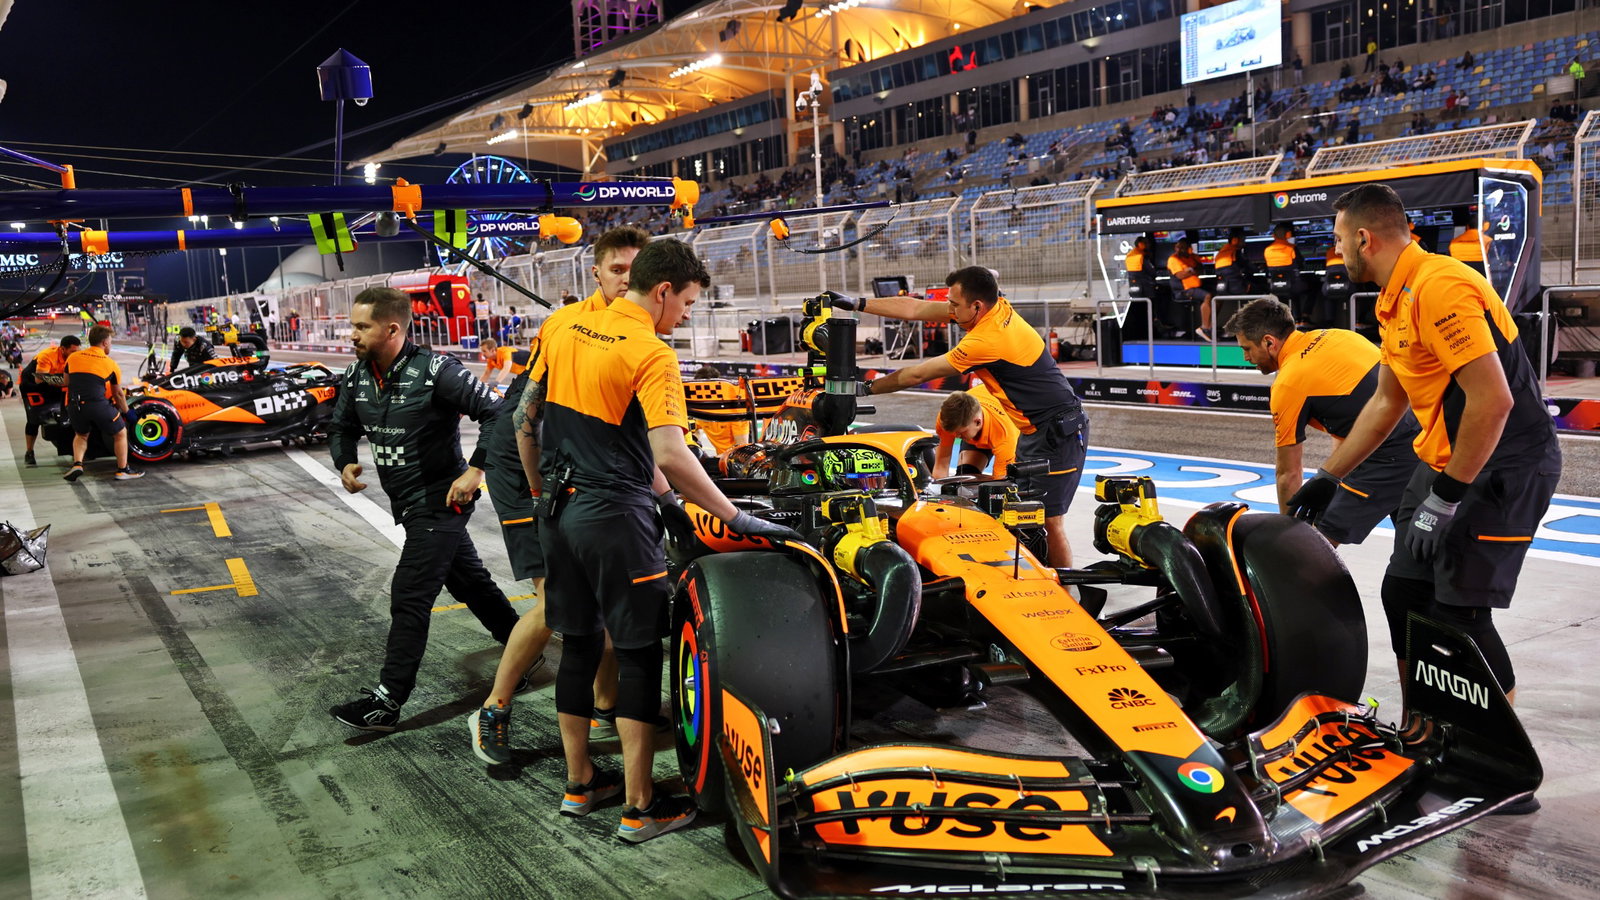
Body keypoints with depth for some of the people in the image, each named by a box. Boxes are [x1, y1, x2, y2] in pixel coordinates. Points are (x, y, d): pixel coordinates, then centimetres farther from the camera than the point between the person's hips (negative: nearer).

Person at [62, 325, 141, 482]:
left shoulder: (73, 357, 15)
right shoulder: (111, 364, 8)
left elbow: (66, 383, 25)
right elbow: (118, 394, 16)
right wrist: (126, 411, 32)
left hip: (74, 405, 4)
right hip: (98, 405, -4)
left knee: (81, 435, 30)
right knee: (120, 433, 18)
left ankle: (77, 463, 8)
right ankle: (123, 470, 18)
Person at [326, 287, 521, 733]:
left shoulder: (436, 371, -21)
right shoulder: (357, 377, 1)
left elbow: (497, 415, -19)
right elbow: (341, 427, 15)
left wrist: (476, 470, -22)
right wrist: (345, 463, -5)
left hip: (440, 501, -8)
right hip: (407, 503, 8)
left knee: (409, 598, -10)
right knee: (468, 580, 21)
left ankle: (386, 702, -5)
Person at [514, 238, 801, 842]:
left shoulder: (565, 333, 7)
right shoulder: (652, 355, -16)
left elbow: (524, 419, 14)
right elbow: (670, 458, -26)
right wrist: (738, 520, -20)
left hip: (559, 511, 8)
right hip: (615, 517, -7)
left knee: (578, 645, 17)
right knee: (640, 656, 2)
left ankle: (580, 782, 29)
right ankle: (640, 808, 8)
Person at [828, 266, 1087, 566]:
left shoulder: (987, 340, -25)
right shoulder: (998, 306, 0)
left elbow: (917, 375, -16)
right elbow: (916, 309, 6)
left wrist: (867, 387, -3)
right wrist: (857, 304, 7)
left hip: (1058, 433, -10)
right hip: (1034, 431, 10)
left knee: (1049, 520, -8)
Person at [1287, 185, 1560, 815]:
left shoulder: (1439, 288, -21)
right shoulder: (1396, 302, 11)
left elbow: (1493, 399, -27)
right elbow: (1387, 401, 21)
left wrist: (1447, 496, -22)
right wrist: (1327, 477, 22)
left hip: (1504, 466, -10)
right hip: (1444, 462, 10)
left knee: (1460, 611, -9)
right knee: (1404, 592, 12)